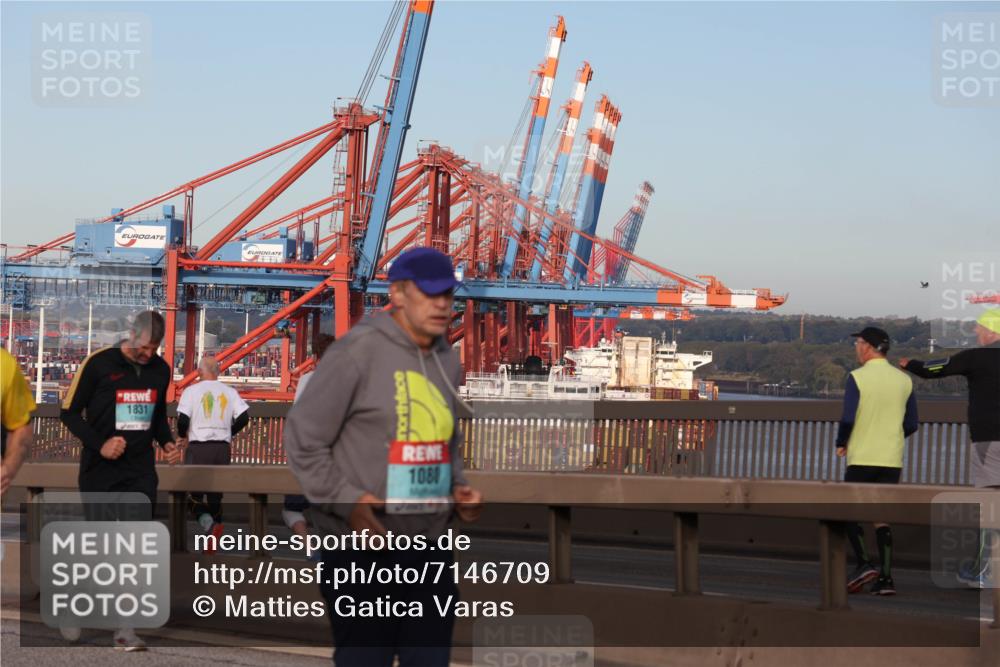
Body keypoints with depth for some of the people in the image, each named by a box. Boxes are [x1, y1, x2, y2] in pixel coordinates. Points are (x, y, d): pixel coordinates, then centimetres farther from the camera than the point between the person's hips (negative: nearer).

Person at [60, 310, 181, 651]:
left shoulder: (160, 369, 6)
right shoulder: (99, 364, -10)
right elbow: (69, 412, -6)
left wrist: (167, 443, 2)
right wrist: (99, 444, -16)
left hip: (140, 472, 3)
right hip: (100, 470, -3)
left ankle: (125, 629, -3)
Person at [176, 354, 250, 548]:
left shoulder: (192, 391, -3)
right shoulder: (230, 392, 6)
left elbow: (183, 419, -10)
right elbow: (244, 417, -2)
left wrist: (183, 436, 11)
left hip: (198, 447, -3)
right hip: (222, 448, 3)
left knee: (195, 493, 3)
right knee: (215, 496, 12)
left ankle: (208, 524, -27)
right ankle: (212, 546, 11)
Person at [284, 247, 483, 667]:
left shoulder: (447, 361, 13)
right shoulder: (357, 352, -10)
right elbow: (303, 439, -8)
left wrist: (458, 489, 7)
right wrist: (346, 501, -17)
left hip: (431, 548, 7)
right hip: (364, 550, -7)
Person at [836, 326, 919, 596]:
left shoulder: (858, 377, -8)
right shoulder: (904, 380, 6)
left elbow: (847, 418, -15)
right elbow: (911, 425, 9)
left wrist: (841, 443, 3)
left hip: (861, 458, -4)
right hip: (892, 460, 4)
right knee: (882, 518, 7)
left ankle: (864, 563, -10)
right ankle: (886, 577, 1)